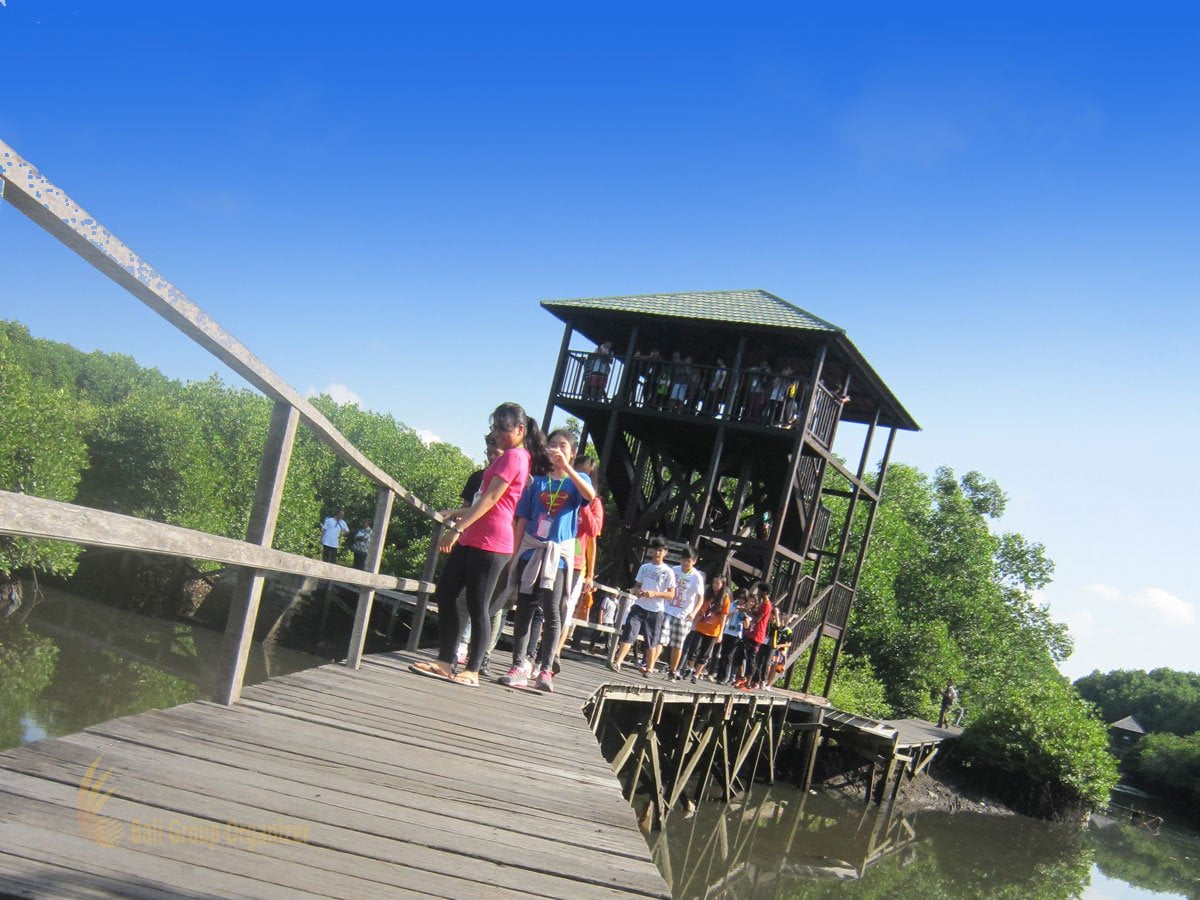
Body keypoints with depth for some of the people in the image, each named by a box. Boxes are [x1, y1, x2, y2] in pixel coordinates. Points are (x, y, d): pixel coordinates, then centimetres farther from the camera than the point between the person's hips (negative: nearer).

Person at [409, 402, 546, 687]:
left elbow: (490, 499, -17)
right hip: (474, 540, 10)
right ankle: (445, 662, 11)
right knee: (444, 593, 9)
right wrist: (459, 513, 23)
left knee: (478, 605, -5)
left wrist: (457, 528, -20)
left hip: (490, 543, -10)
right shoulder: (519, 457, 21)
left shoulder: (513, 456, -9)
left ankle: (472, 671, 2)